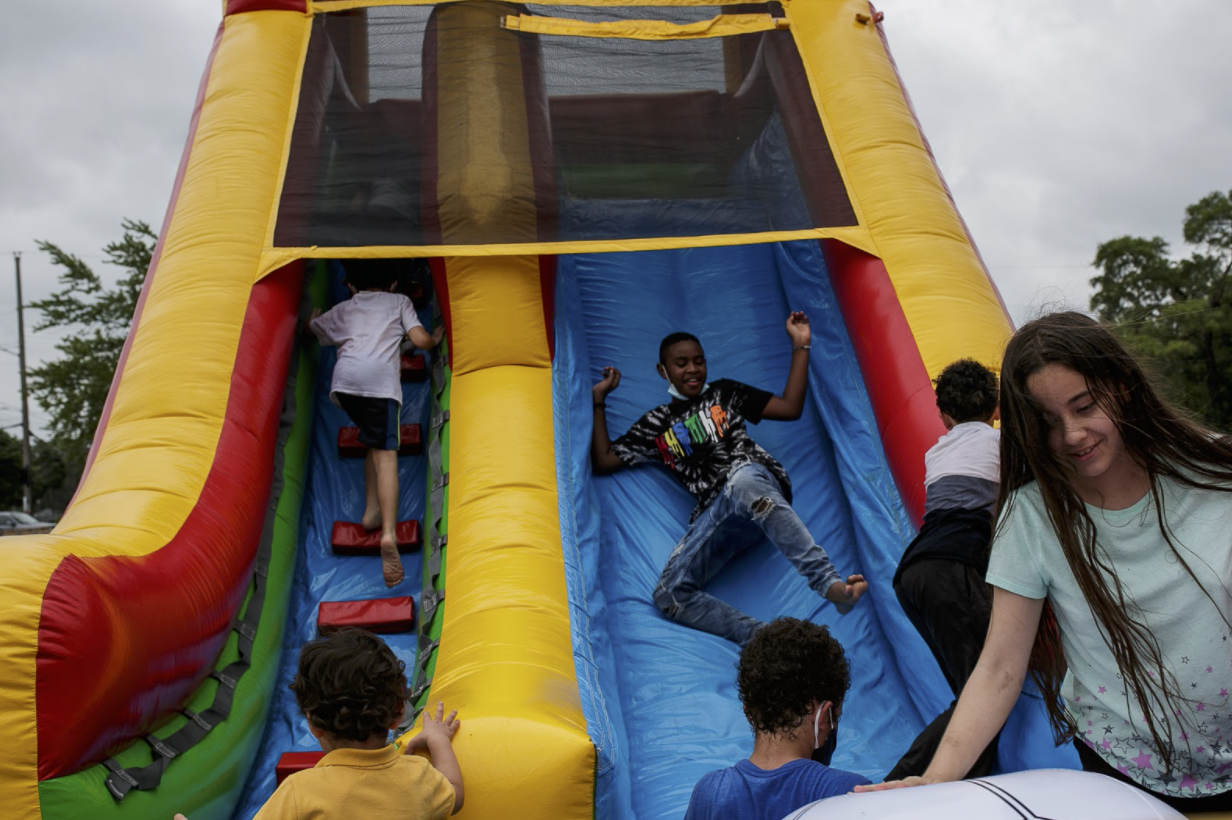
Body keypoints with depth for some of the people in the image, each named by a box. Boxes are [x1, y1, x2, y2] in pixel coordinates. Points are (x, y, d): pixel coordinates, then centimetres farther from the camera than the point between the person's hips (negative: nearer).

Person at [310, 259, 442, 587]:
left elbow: (312, 326, 49)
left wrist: (314, 316, 71)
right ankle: (389, 533, -27)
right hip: (380, 376, -3)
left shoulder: (343, 308, 33)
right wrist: (436, 338, 36)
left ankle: (371, 510, 16)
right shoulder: (399, 301, 27)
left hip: (344, 379, 3)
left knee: (374, 441, 25)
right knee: (386, 452, -10)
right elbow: (420, 340, 14)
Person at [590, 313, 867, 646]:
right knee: (668, 594, -25)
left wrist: (800, 346, 16)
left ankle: (832, 584, -56)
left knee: (741, 481, -45)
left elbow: (791, 408, 18)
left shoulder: (724, 392, 25)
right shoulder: (657, 423, 27)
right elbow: (604, 461, 23)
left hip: (754, 475, -2)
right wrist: (599, 400, 23)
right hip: (712, 512, 3)